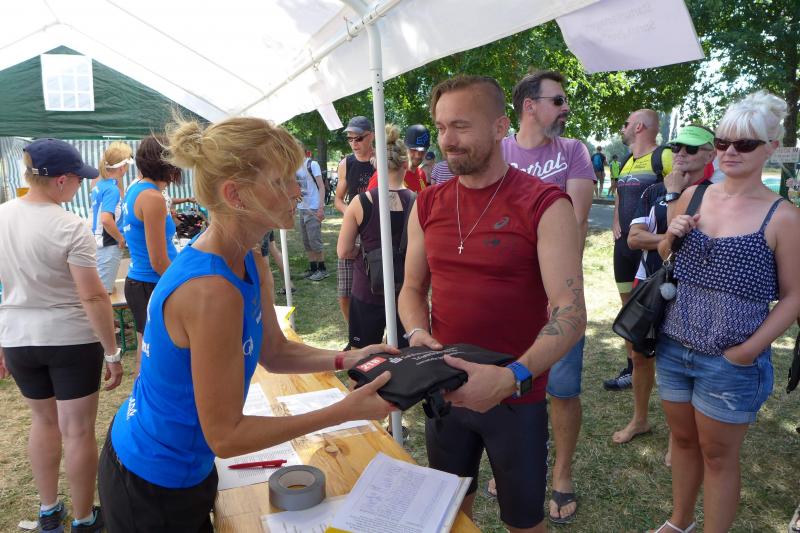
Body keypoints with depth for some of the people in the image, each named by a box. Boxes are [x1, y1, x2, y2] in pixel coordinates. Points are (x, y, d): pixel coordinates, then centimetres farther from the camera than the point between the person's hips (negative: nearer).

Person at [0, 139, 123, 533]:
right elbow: (93, 298, -18)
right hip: (72, 340, -5)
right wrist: (113, 353, -10)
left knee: (43, 419, 24)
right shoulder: (71, 228, -17)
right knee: (78, 430, 9)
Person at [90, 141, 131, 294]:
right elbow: (106, 219, -30)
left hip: (98, 242, 9)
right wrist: (121, 239, -16)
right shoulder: (112, 189, -19)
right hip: (109, 246, -9)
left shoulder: (99, 185, 7)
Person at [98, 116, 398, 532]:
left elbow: (274, 352, 6)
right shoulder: (211, 291, -34)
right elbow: (225, 435, -27)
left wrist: (347, 359, -10)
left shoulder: (250, 268, -6)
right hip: (152, 488, -8)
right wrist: (346, 411, -27)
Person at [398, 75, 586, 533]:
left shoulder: (545, 206, -15)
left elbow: (571, 312, -21)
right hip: (445, 391, 4)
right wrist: (418, 334, -11)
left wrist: (512, 377, -35)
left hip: (518, 398, -4)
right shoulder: (428, 205, 1)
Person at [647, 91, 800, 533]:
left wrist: (750, 348, -16)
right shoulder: (692, 196, 2)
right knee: (683, 439, 20)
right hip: (673, 347, 5)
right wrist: (671, 236, -7)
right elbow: (662, 256, 15)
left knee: (718, 456, 11)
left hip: (730, 362, -4)